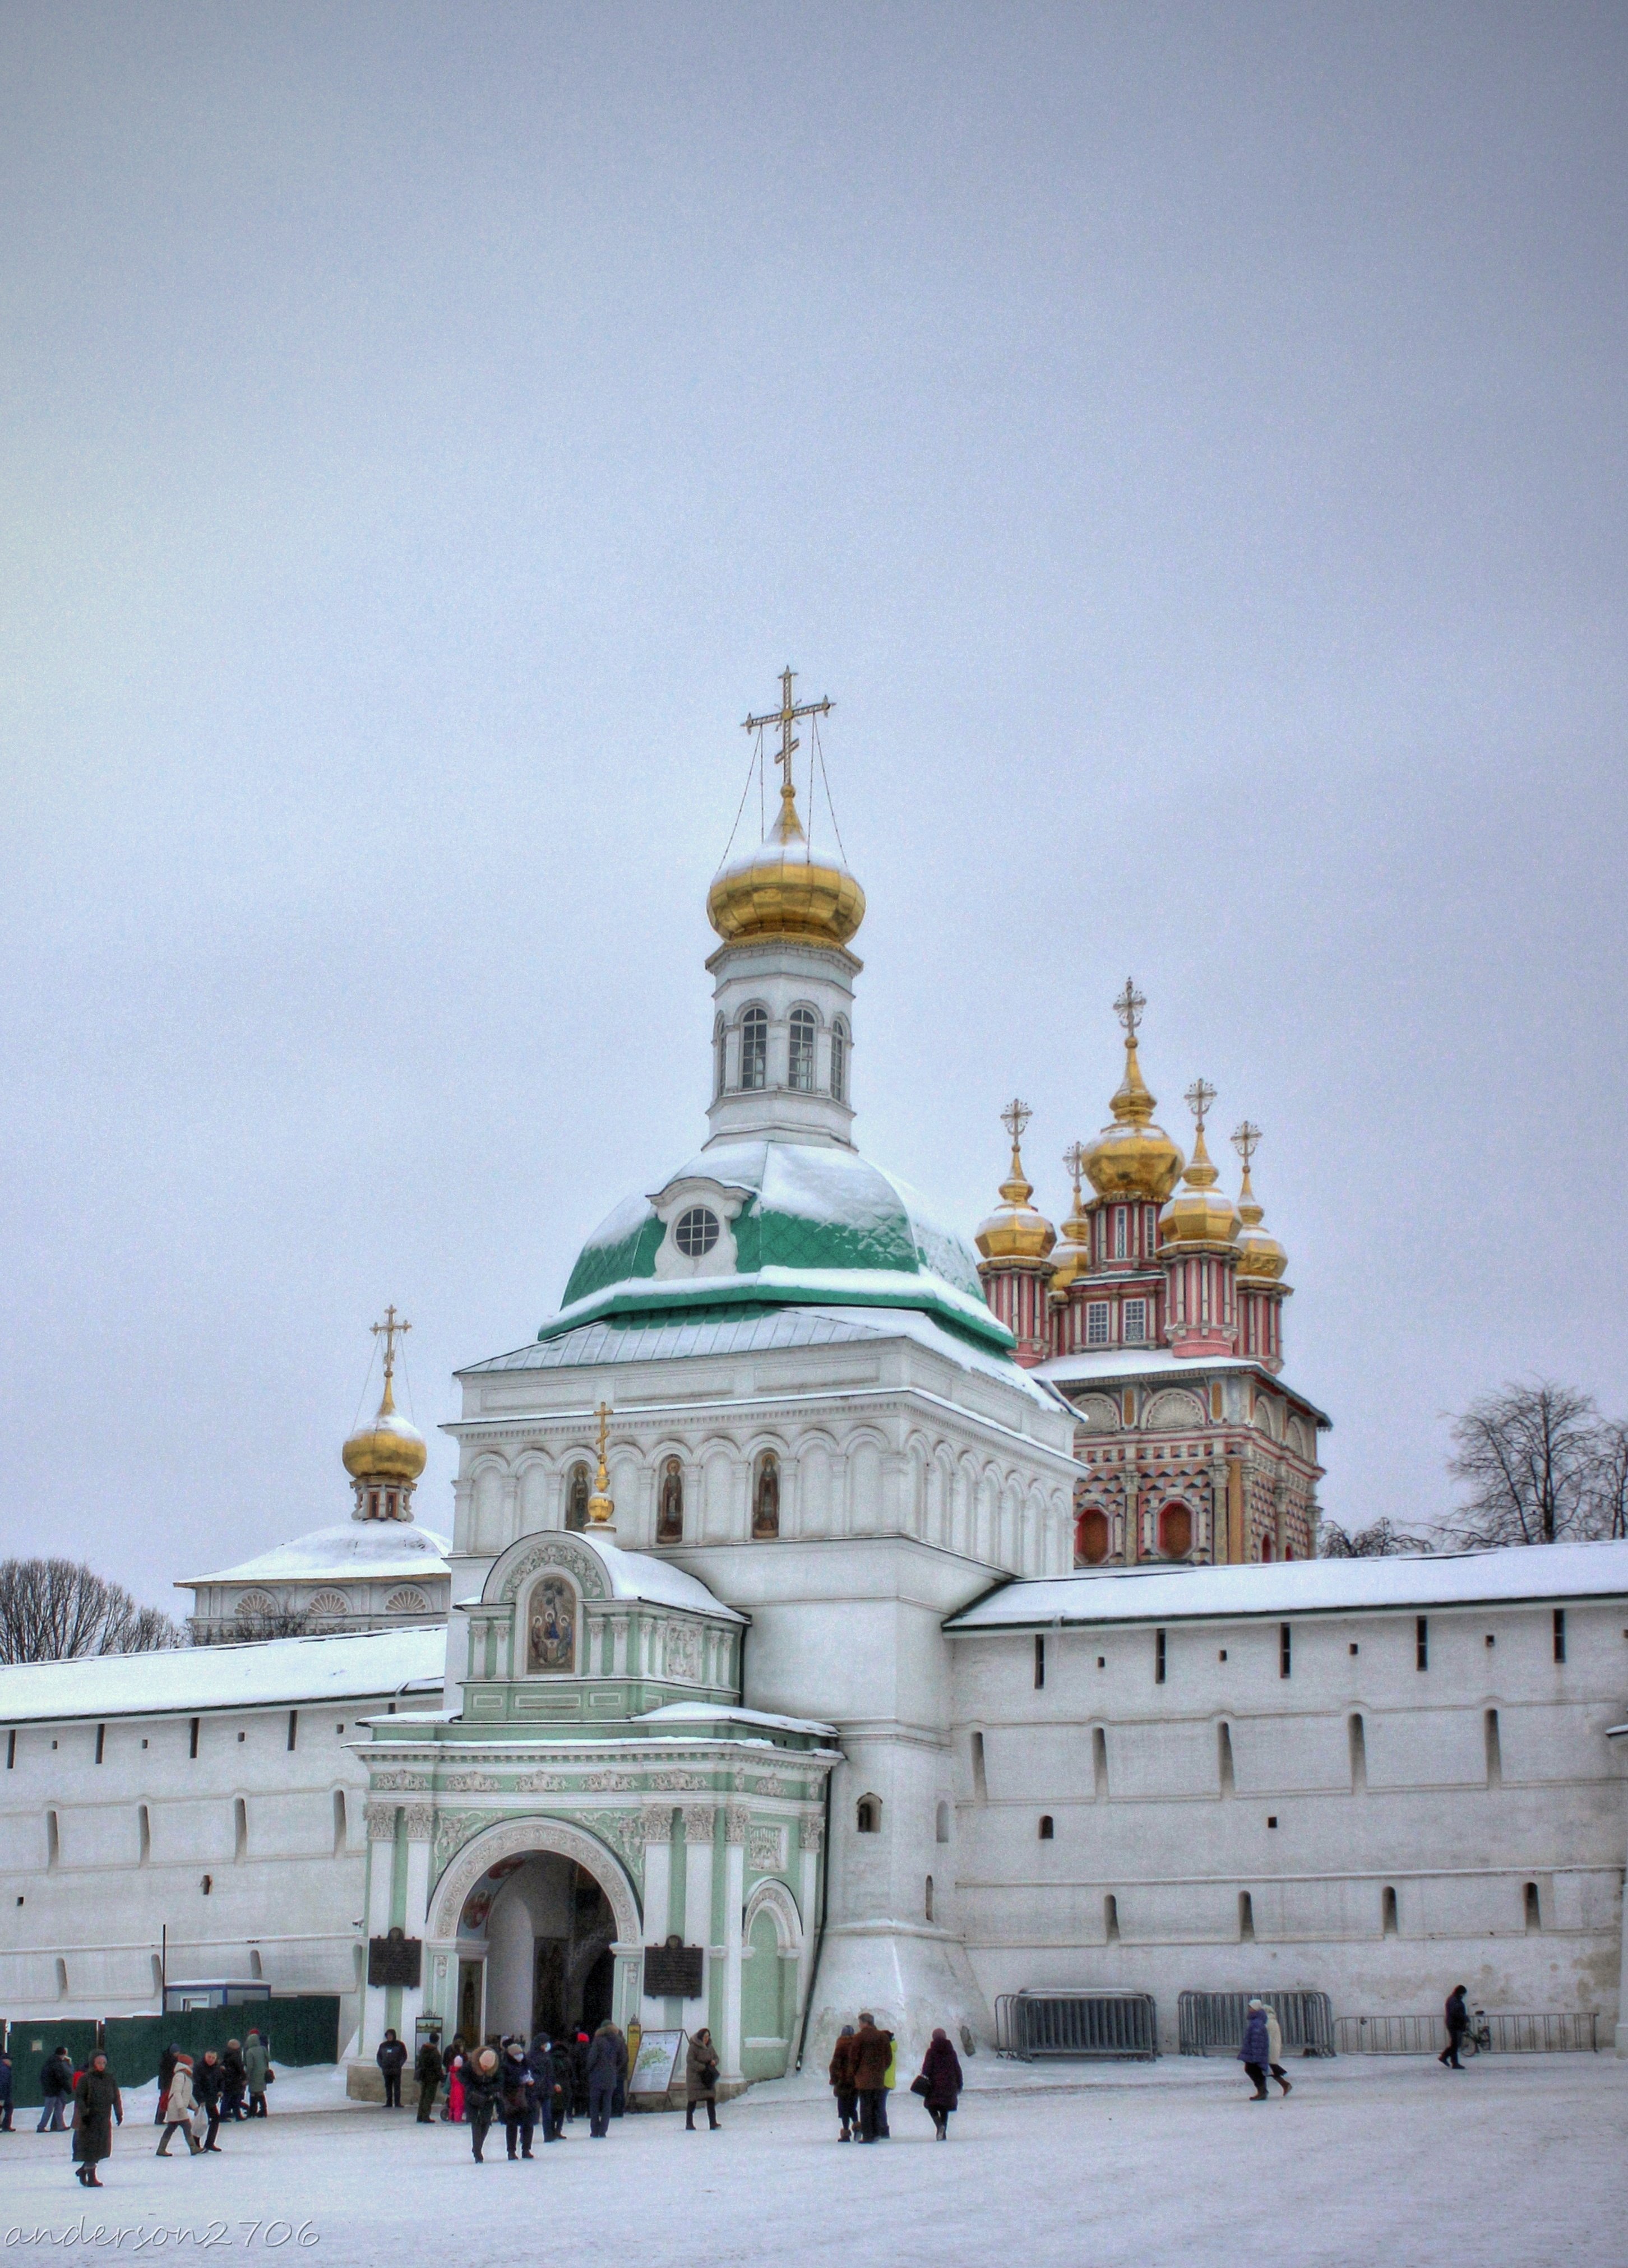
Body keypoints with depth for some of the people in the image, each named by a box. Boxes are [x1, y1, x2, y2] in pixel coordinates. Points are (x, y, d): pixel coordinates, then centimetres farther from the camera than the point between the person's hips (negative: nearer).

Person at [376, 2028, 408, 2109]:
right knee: (388, 2087, 5)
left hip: (396, 2071, -4)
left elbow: (404, 2056, 2)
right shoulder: (383, 2045, 11)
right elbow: (379, 2057, 17)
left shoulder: (399, 2045, 1)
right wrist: (381, 2065, 2)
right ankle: (389, 2103, 9)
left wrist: (399, 2066, -8)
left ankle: (397, 2103, -7)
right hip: (386, 2071, 4)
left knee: (397, 2087, -6)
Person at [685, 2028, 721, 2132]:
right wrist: (703, 2068, -22)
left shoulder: (710, 2047, 11)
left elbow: (716, 2058, 18)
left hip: (708, 2077, 6)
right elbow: (690, 2061, -19)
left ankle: (713, 2124, -6)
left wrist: (714, 2062, -7)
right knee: (692, 2100, 1)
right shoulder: (694, 2047, -11)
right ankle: (689, 2124, 10)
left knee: (711, 2100, -4)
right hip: (695, 2077, -6)